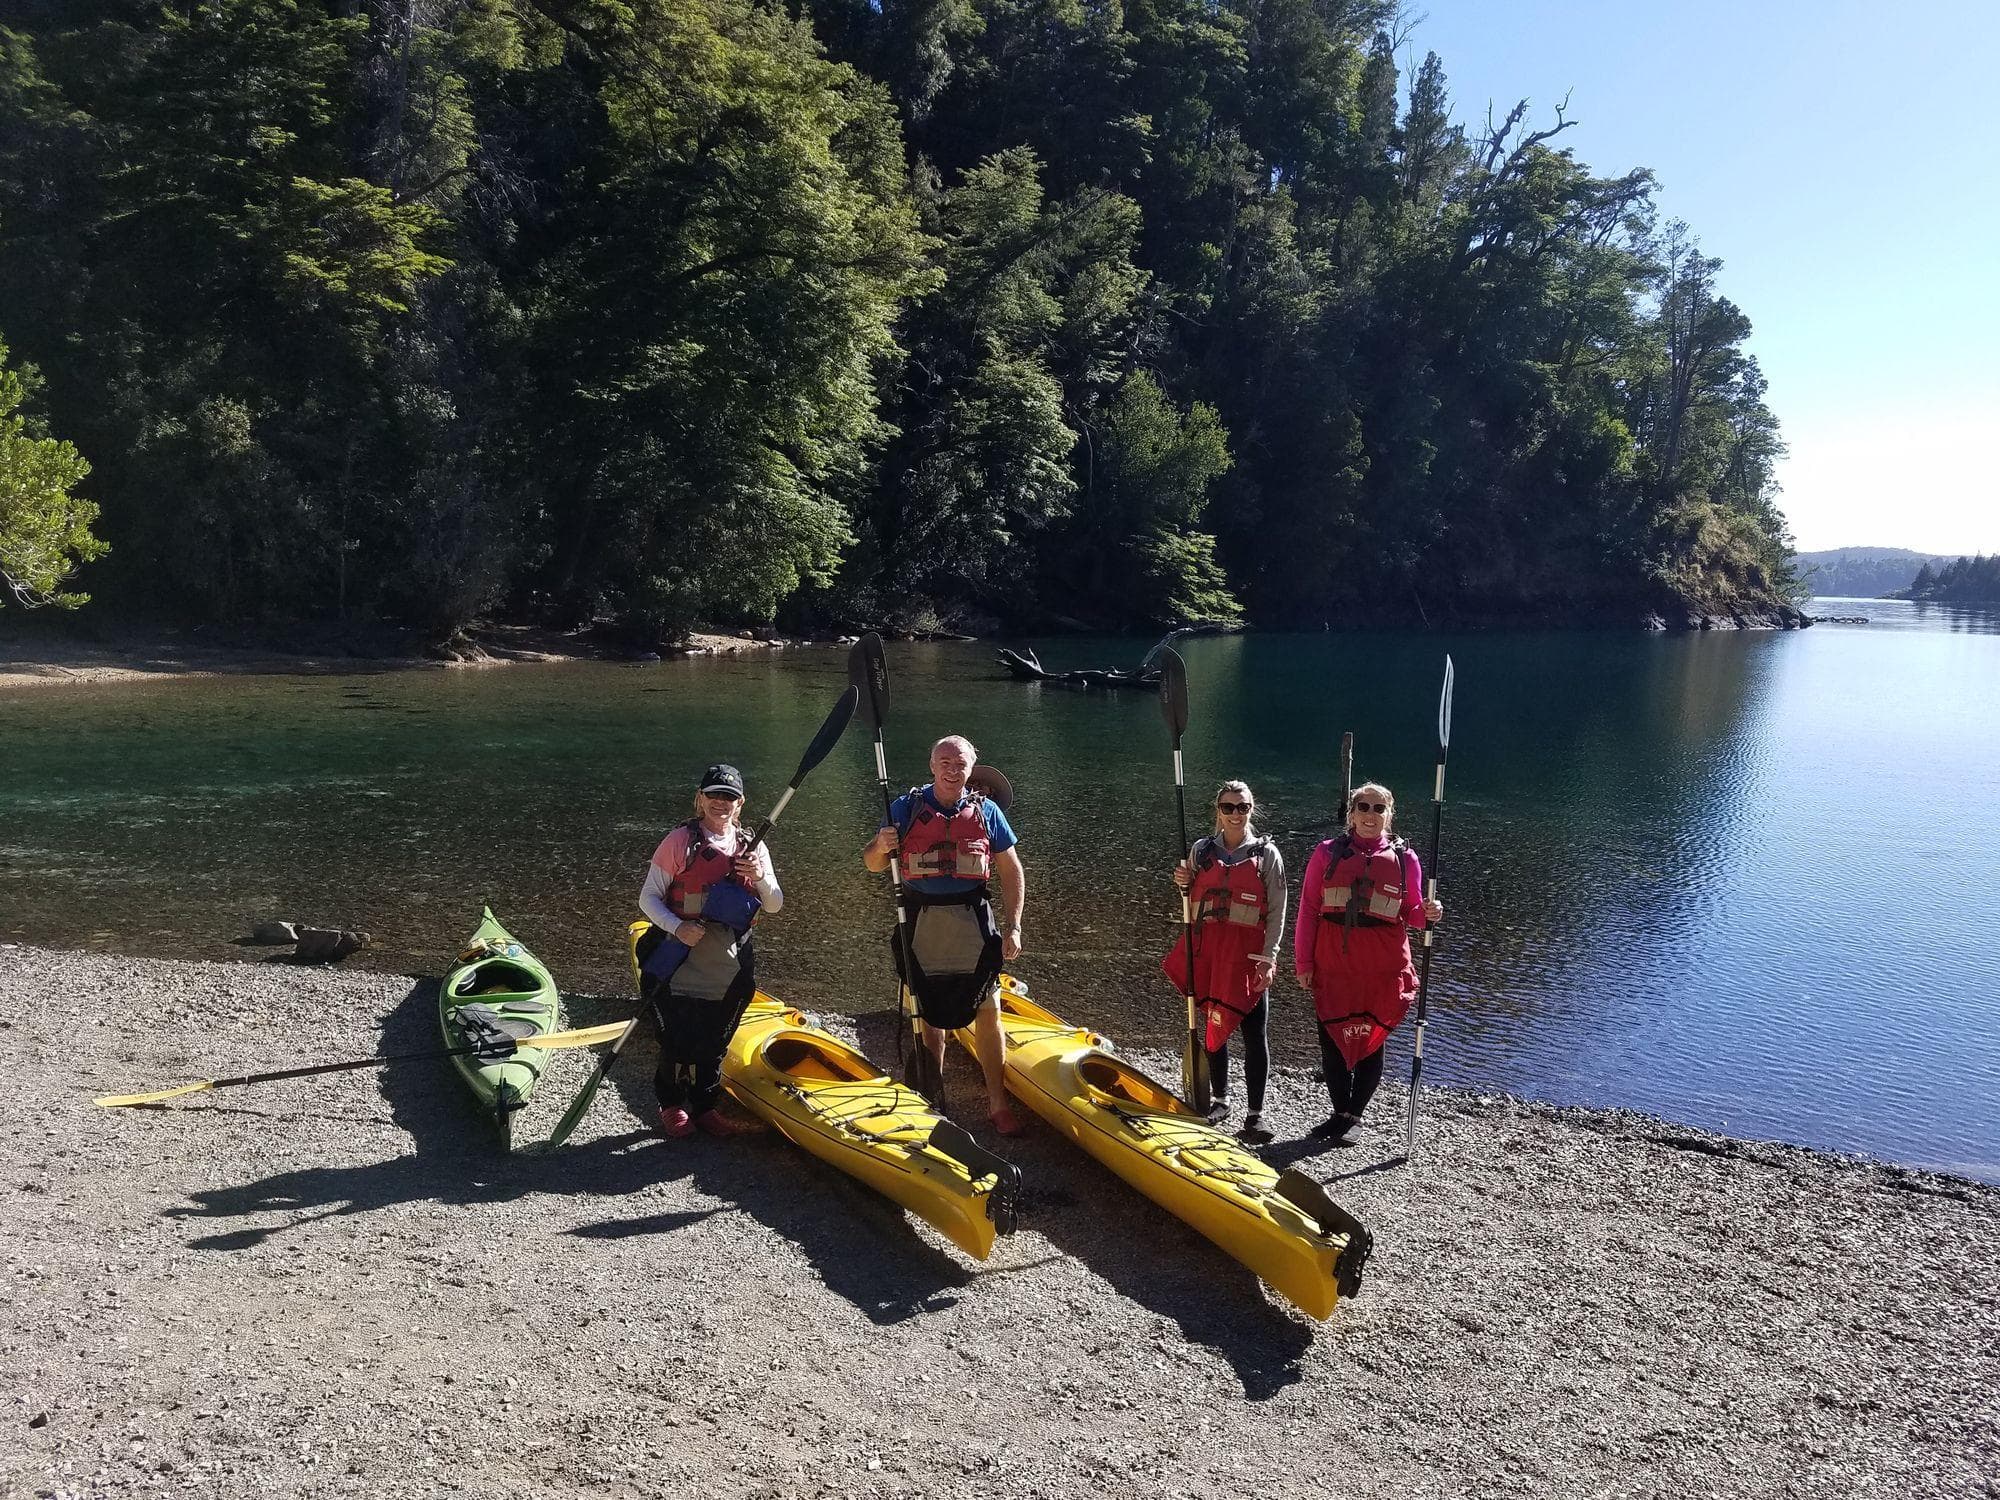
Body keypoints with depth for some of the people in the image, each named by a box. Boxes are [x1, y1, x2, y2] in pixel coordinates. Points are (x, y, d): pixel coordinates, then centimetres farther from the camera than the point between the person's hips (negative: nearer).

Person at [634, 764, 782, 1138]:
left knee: (714, 1043, 11)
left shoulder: (753, 848, 7)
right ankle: (671, 1105, 23)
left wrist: (761, 878, -13)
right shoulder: (679, 841, -4)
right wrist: (677, 927, -21)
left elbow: (775, 906, 8)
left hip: (728, 966, 3)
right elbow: (648, 898, -4)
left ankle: (705, 1107, 28)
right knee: (678, 1040, 1)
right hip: (679, 963, -3)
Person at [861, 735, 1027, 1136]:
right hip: (922, 923, 0)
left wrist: (1012, 927, 0)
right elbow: (872, 865, 4)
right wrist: (880, 847, -20)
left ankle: (997, 1100, 12)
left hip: (973, 923, 0)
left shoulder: (986, 810, 4)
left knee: (987, 1012, -1)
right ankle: (932, 1097, 25)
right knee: (928, 1014, 10)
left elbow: (1011, 872, 7)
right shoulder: (908, 806, 2)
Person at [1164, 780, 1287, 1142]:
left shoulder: (1266, 853, -1)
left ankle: (1255, 1113, 5)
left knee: (1255, 1034, -2)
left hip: (1248, 954, -3)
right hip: (1207, 949, 3)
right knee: (1214, 1026, 11)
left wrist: (1268, 958, -11)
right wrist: (1183, 884, -5)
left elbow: (1277, 911, -3)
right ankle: (1221, 1100, 26)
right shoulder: (1202, 850, 8)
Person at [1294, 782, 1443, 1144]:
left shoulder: (1404, 858, 3)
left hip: (1383, 966, -1)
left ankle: (1351, 1117, 22)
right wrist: (1303, 962, 0)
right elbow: (1308, 909, 3)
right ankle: (1341, 1112, 25)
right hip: (1332, 964, 1)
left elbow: (1411, 912, 10)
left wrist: (1428, 912, -14)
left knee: (1370, 1041, 6)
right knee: (1332, 1039, 7)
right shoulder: (1327, 852, 3)